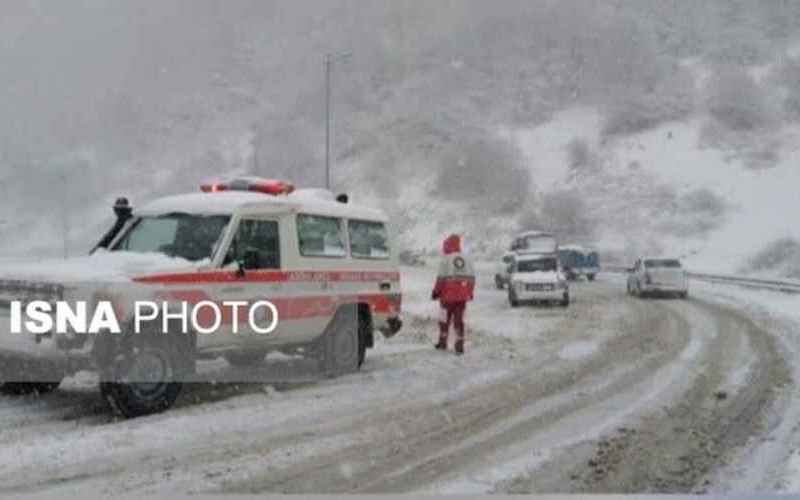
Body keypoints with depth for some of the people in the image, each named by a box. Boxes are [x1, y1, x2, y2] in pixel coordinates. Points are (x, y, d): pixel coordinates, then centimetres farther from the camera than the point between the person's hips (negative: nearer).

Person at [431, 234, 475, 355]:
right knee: (459, 320, 8)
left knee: (445, 319, 11)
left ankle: (443, 343, 22)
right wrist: (470, 293, 19)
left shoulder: (446, 260, -9)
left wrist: (436, 292, -2)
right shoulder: (466, 260, 7)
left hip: (448, 295, -4)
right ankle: (459, 346, 3)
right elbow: (472, 278, 8)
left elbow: (441, 279, -13)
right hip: (462, 296, 4)